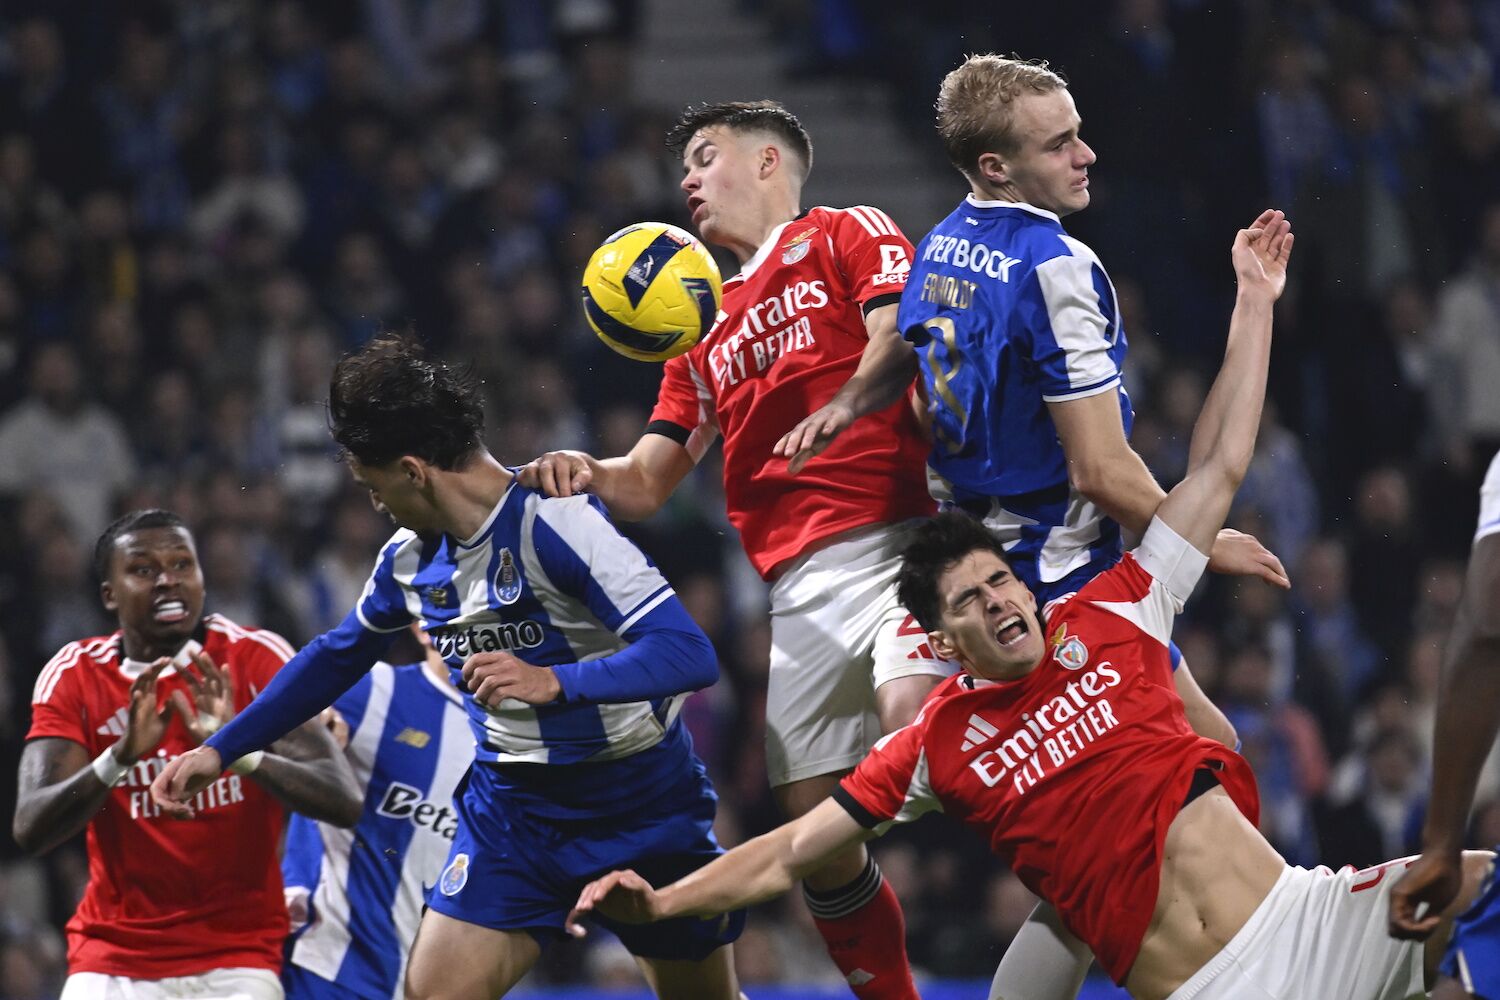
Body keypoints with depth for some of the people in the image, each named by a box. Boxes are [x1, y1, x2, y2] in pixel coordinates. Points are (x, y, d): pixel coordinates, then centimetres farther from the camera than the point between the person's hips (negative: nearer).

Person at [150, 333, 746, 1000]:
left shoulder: (554, 520, -22)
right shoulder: (411, 556, 1)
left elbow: (689, 653, -31)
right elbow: (337, 657, 20)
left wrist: (554, 682, -44)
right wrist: (220, 750, 17)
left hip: (643, 805, -5)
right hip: (509, 806, 5)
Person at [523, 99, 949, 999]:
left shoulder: (849, 236, 11)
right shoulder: (707, 325, 28)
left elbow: (901, 335, -8)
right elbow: (648, 482, 24)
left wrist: (843, 405, -27)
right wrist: (585, 474, 2)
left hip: (894, 539, -7)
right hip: (799, 582, 7)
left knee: (916, 718, -31)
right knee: (812, 822, 0)